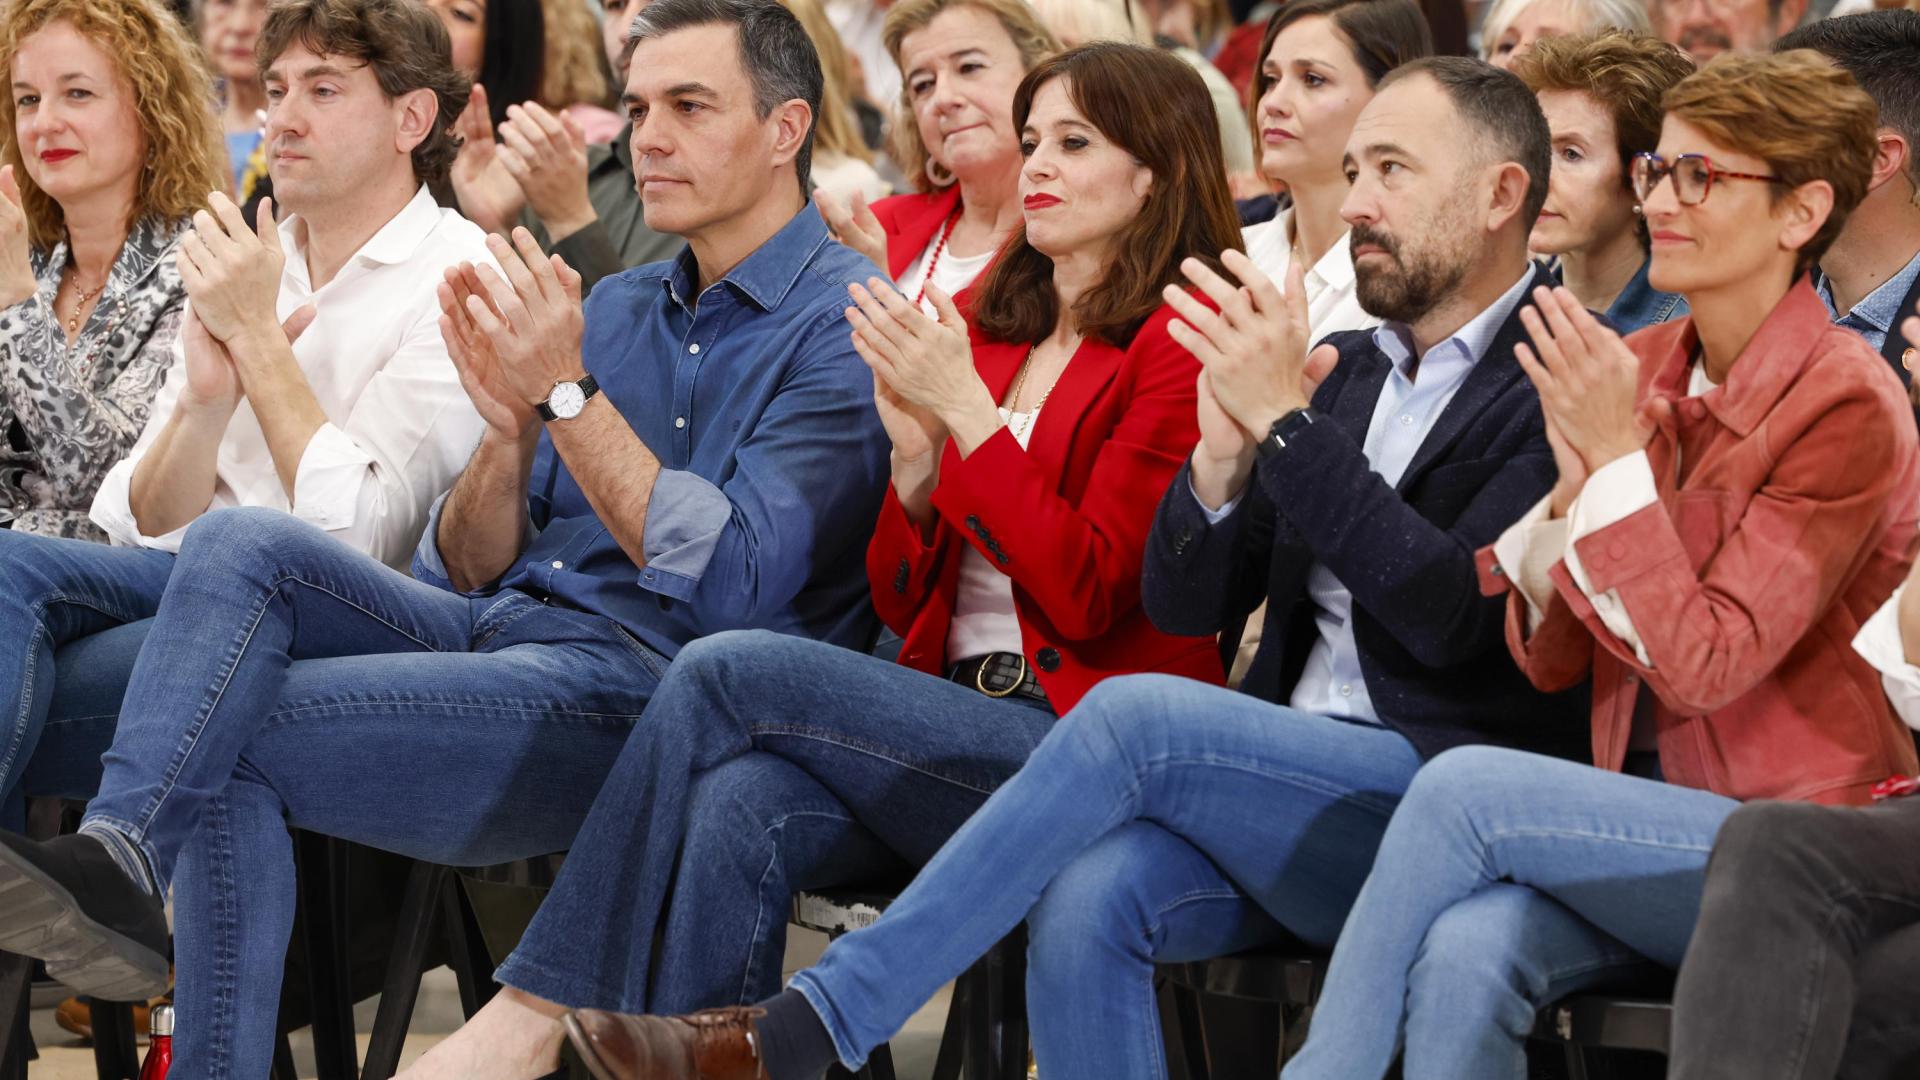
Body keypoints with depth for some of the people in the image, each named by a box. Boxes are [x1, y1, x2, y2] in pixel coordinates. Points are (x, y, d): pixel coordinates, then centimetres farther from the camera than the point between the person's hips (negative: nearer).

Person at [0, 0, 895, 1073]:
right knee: (245, 542, -20)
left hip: (644, 677, -7)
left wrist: (568, 394, -15)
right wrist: (511, 428, -4)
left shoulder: (843, 325, -2)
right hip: (498, 629, 7)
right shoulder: (615, 309, 21)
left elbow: (736, 585, -15)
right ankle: (118, 853, -25)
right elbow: (463, 572, 16)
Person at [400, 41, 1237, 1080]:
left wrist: (969, 409, -13)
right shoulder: (989, 327, 19)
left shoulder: (1173, 348, -1)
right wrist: (917, 458, -1)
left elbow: (1090, 598, -11)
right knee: (740, 807, -28)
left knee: (727, 669, -21)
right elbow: (901, 606, 18)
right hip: (960, 730, 6)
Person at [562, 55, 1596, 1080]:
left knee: (1133, 715, -29)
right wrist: (1224, 456, -6)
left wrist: (1289, 422, -17)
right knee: (1087, 899, -28)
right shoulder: (1342, 370, 21)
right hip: (1282, 786, 6)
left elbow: (1454, 617, -16)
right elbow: (1182, 604, 15)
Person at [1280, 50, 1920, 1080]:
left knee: (1465, 785, -26)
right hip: (1642, 822, 5)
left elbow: (1704, 667, -16)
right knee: (1464, 957, -27)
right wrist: (1573, 481, -9)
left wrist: (1618, 453, -18)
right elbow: (1548, 660, 7)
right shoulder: (1639, 366, 8)